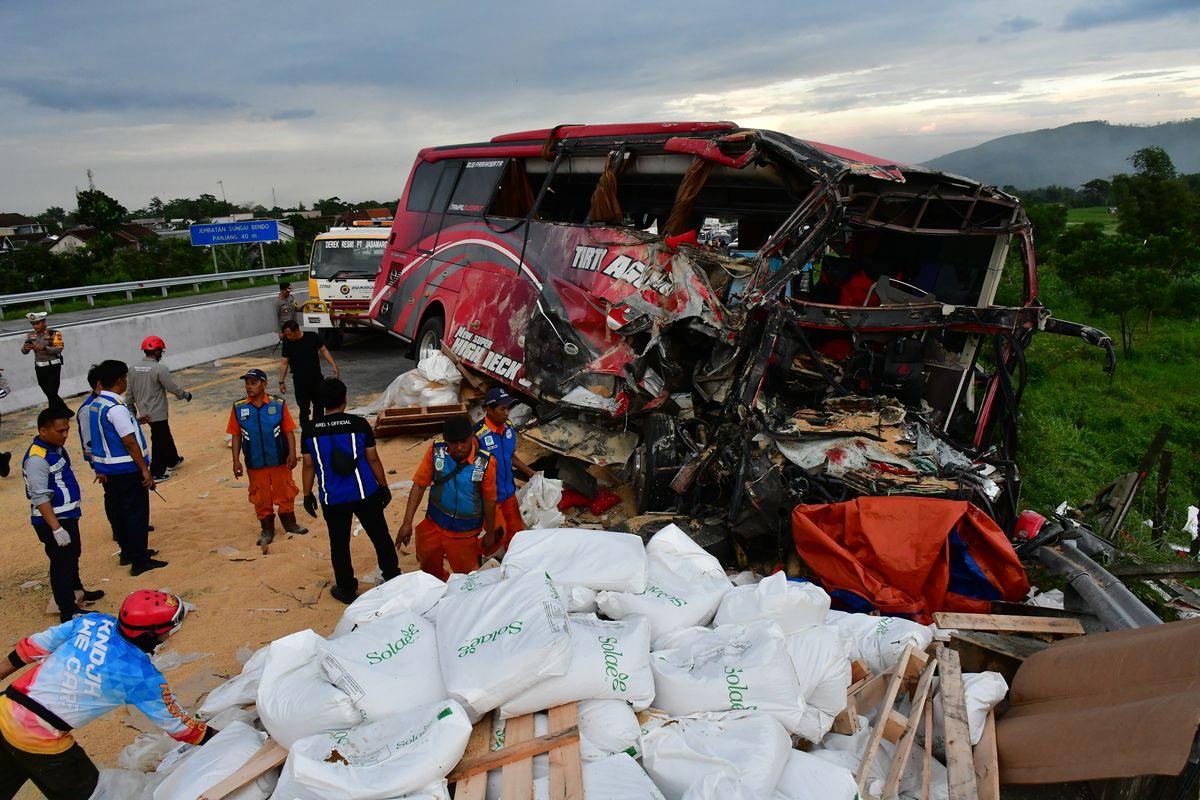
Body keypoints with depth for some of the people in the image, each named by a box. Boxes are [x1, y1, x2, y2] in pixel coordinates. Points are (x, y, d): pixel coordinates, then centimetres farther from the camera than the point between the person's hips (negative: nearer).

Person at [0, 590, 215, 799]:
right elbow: (178, 725, -9)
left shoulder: (92, 621, -8)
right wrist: (224, 739, 3)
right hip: (39, 742, -6)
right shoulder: (142, 676, -19)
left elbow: (31, 647, 2)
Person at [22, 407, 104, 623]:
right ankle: (68, 612, 10)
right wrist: (56, 529, -26)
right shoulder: (37, 459, -24)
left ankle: (76, 591, 46)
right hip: (52, 521, -10)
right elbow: (40, 498, -26)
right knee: (61, 563, 0)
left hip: (68, 516, 10)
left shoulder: (57, 448, 5)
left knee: (73, 556, 26)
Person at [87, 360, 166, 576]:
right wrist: (145, 470, -17)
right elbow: (129, 442, -22)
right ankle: (139, 560, 3)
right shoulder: (116, 408, -22)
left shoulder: (96, 404, 7)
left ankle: (127, 552, 30)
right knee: (137, 513, -1)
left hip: (106, 468, 9)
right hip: (127, 469, -9)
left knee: (118, 510, 18)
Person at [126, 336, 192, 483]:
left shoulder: (134, 369, 2)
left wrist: (132, 411, 19)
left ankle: (173, 461, 40)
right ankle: (156, 474, 6)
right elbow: (173, 388, -14)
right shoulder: (159, 369, -20)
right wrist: (186, 395, 4)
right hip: (157, 413, -8)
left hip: (144, 413, 8)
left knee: (166, 436, 24)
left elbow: (130, 393, 8)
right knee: (159, 442, 2)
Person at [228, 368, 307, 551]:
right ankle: (267, 529, 26)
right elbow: (236, 435, 3)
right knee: (260, 497, 10)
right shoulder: (239, 408, -3)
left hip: (279, 460, -1)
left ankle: (289, 522, 30)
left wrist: (292, 453, -10)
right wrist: (236, 460, 0)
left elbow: (289, 431, -3)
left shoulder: (278, 404, -7)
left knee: (285, 492, 10)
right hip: (255, 463, 1)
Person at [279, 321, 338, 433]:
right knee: (304, 408, -2)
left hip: (317, 378, 1)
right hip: (300, 381, -1)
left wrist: (333, 365, -8)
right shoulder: (287, 343, -4)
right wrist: (281, 381, 0)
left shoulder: (312, 337, -7)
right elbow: (284, 362, 0)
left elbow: (324, 350, 1)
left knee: (319, 405, 11)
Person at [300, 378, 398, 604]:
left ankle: (346, 589, 25)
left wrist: (307, 495, 12)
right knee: (380, 537, 14)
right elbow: (373, 459, -5)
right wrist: (384, 487, 5)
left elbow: (308, 465, 1)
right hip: (365, 494, -1)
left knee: (339, 544, 15)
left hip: (332, 498, 1)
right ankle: (393, 579, 24)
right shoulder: (359, 424, -10)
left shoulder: (310, 430, -5)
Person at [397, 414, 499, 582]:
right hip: (433, 525, 3)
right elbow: (419, 486, -8)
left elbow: (489, 501, -9)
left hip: (465, 534, -3)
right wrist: (407, 523, -11)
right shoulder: (435, 452, -14)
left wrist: (490, 533, 2)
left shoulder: (486, 462, -20)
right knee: (429, 570, 22)